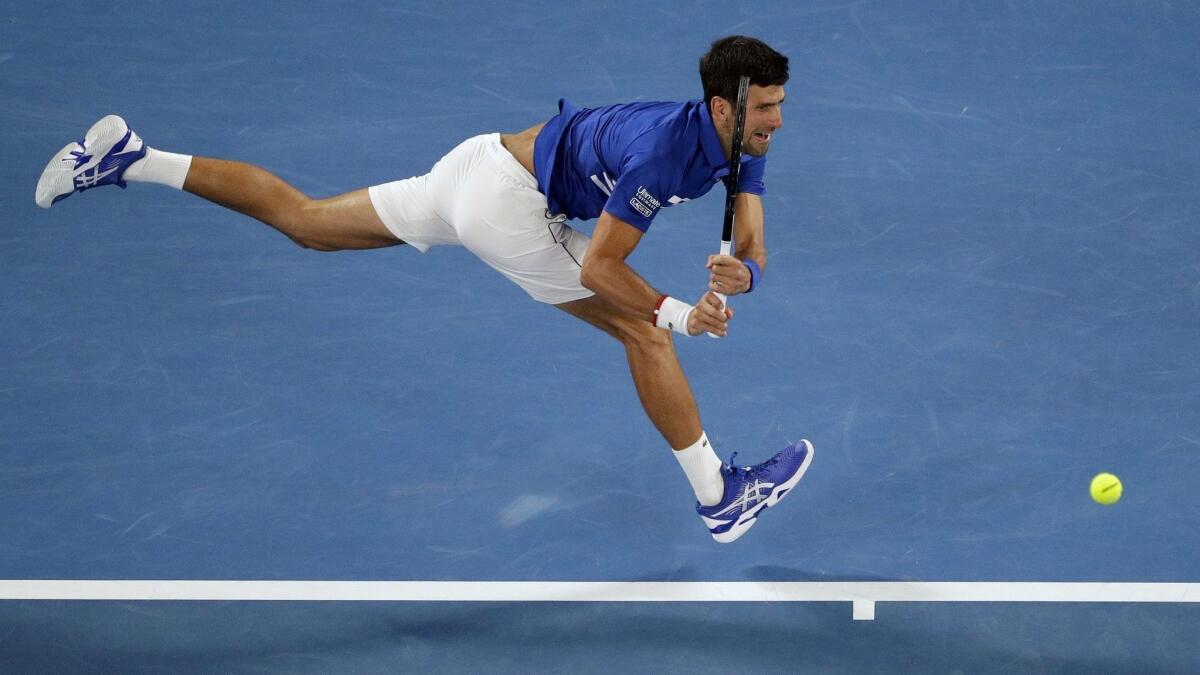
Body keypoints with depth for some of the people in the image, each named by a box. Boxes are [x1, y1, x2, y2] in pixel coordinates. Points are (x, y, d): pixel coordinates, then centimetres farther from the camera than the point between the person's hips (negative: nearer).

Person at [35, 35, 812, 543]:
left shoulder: (743, 146, -4)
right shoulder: (663, 153, -28)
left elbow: (753, 251, -6)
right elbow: (598, 269, -23)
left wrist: (740, 274, -27)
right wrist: (676, 313, -26)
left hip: (484, 161, 8)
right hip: (507, 200, -8)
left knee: (305, 219, 17)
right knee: (641, 328, -5)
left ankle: (130, 160, 18)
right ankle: (719, 497, 3)